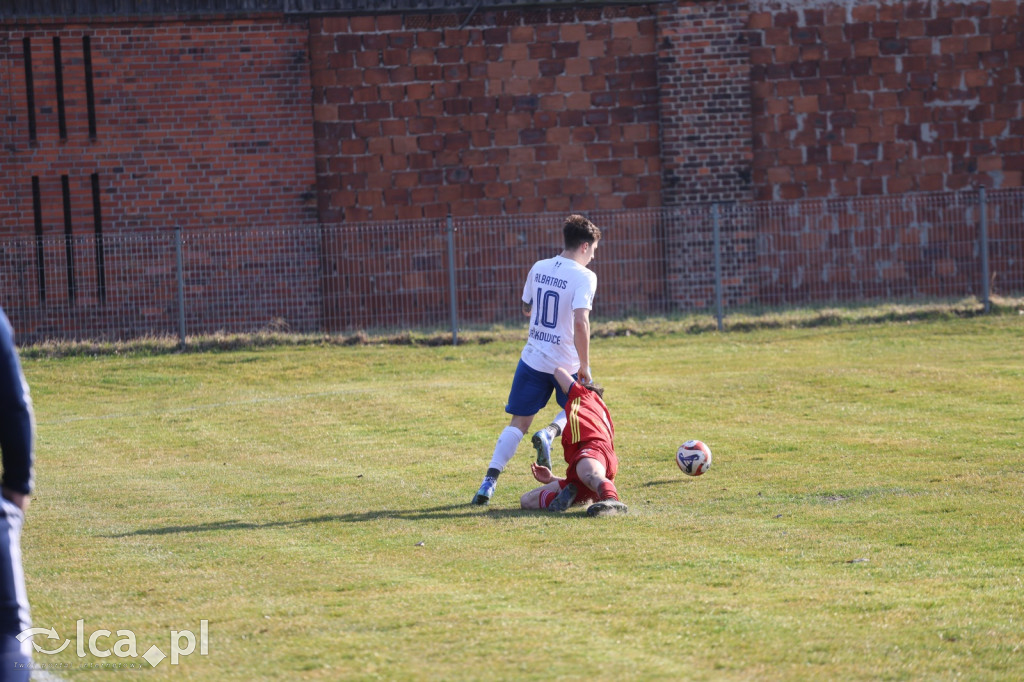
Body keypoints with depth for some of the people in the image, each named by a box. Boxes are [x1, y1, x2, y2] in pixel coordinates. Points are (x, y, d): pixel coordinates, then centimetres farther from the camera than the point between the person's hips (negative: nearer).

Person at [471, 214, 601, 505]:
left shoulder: (538, 269, 5)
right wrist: (584, 366, -18)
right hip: (567, 363, -4)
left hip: (533, 359, 4)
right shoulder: (584, 277, -13)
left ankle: (490, 480, -7)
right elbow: (580, 322, -23)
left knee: (519, 422, 8)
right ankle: (550, 433, -10)